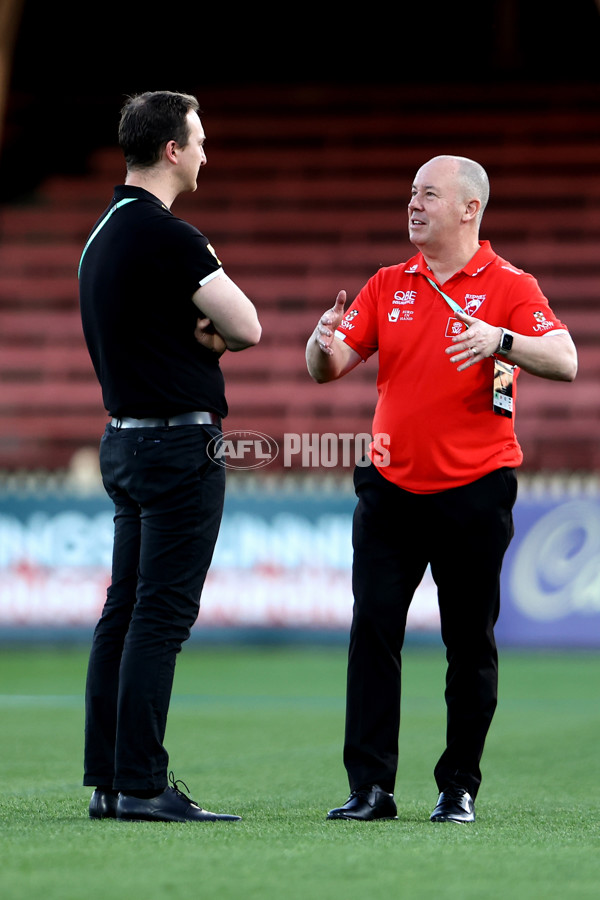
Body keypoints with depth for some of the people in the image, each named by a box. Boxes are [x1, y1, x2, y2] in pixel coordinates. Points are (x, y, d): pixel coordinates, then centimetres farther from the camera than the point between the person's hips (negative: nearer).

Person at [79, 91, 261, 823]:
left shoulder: (102, 234, 14)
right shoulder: (166, 236, -16)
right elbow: (246, 328, -14)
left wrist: (194, 329, -1)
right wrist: (212, 328, 6)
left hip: (125, 439, 9)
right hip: (178, 442, -9)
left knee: (124, 611, 9)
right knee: (161, 615, -9)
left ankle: (106, 781, 10)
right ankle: (141, 785, -10)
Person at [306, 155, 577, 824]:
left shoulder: (508, 286, -2)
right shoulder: (388, 287, 11)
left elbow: (564, 362, -16)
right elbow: (327, 368, 7)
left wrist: (500, 341, -33)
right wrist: (324, 343, -16)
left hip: (473, 492, -3)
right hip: (391, 487, 3)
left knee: (470, 644, 3)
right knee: (372, 632, -6)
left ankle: (459, 788, 12)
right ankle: (370, 787, -5)